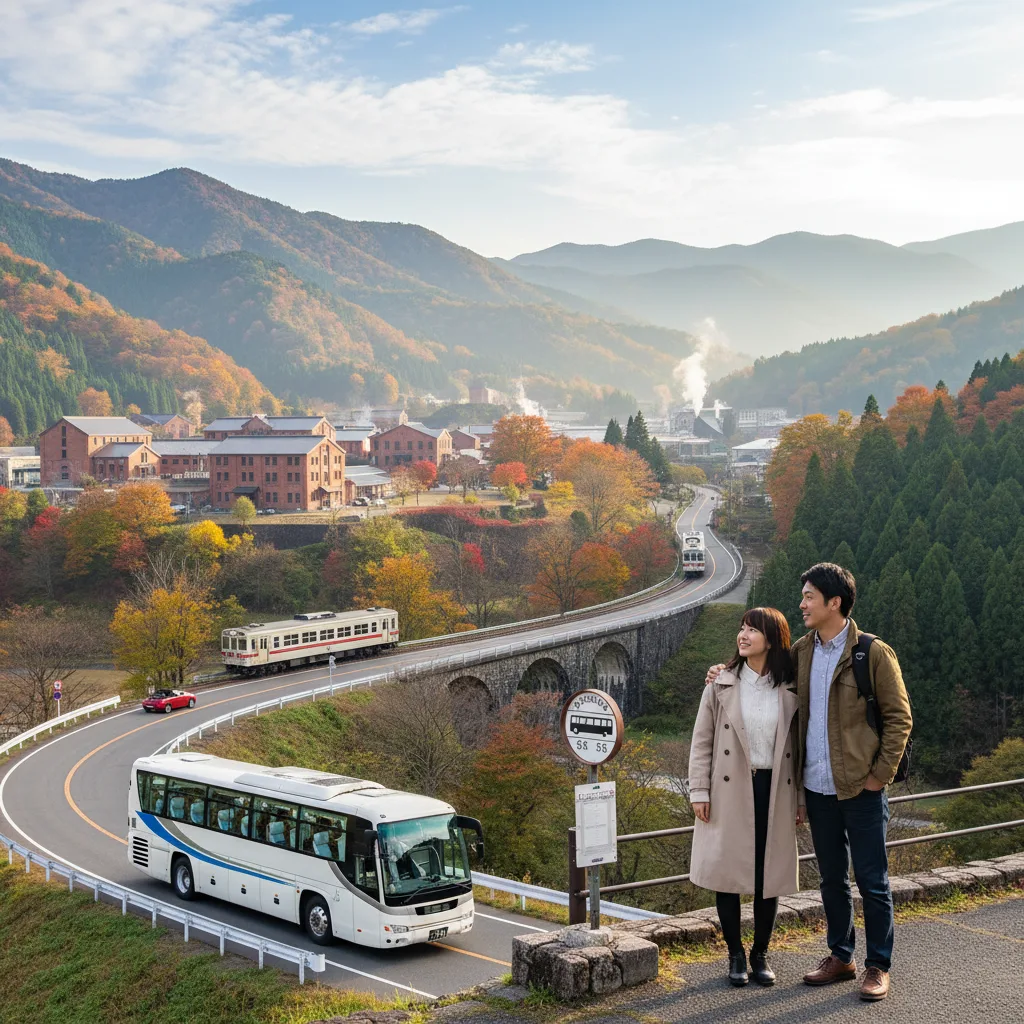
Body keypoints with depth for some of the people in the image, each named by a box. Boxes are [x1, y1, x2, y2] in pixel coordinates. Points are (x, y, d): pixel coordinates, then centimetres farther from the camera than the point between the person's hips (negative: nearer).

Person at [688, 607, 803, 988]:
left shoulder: (790, 690, 2)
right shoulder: (721, 684, -1)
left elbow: (799, 745, 6)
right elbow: (702, 740, 1)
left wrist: (801, 799, 5)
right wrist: (699, 791, -4)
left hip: (774, 790, 1)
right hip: (729, 790, -1)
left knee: (769, 876, 6)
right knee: (726, 872, 3)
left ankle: (760, 954, 23)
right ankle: (736, 955, 19)